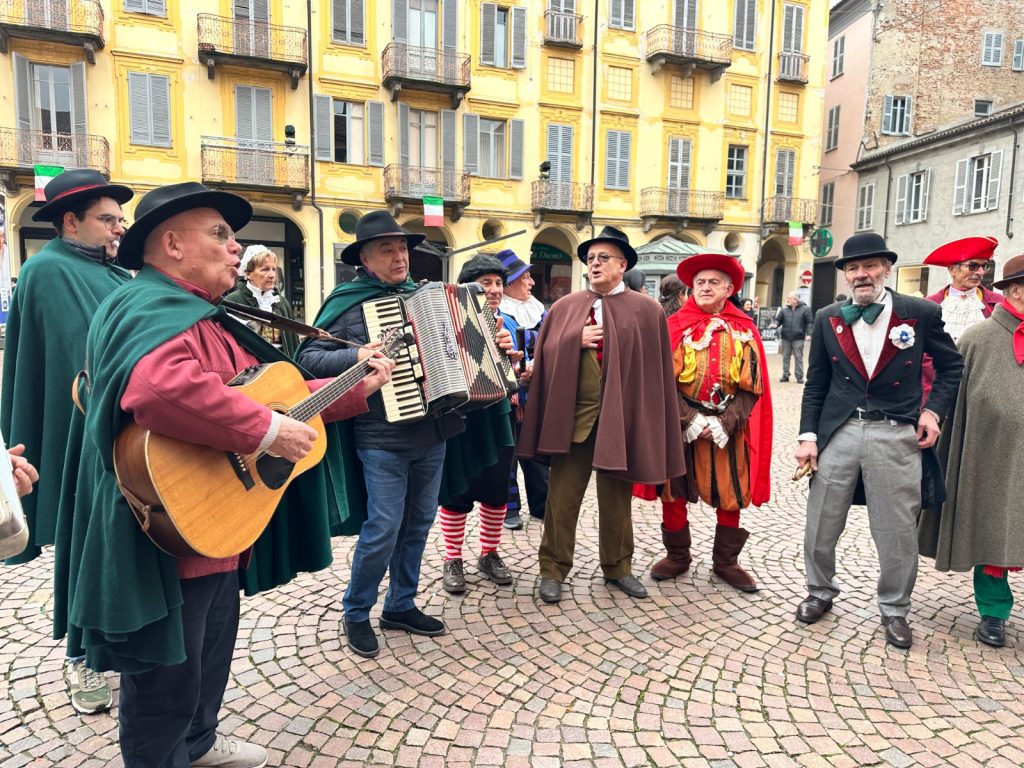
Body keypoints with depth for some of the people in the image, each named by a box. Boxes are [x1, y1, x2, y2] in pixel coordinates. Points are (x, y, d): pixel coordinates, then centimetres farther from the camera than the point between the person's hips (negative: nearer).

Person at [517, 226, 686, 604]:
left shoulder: (646, 311, 2)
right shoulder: (565, 307, 8)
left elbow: (654, 370, 0)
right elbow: (546, 353, 4)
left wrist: (646, 422, -4)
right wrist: (577, 340, -12)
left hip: (621, 416, 0)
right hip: (572, 414, 1)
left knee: (616, 496, 13)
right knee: (562, 496, 5)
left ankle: (617, 566, 30)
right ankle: (553, 569, 19)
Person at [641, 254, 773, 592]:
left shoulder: (745, 330, 3)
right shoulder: (675, 326, -1)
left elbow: (752, 386, 0)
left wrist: (724, 423, -11)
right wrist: (690, 421, -13)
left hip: (729, 430, 1)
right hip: (680, 427, -1)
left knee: (731, 498, 8)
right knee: (673, 494, 6)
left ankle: (725, 562, 27)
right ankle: (677, 556, 27)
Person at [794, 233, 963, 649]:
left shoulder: (921, 313, -1)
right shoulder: (828, 319, 4)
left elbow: (951, 365, 12)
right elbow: (816, 384, 7)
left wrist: (933, 409, -1)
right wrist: (808, 435, 1)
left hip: (896, 436, -1)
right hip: (838, 433, 2)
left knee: (897, 532, 7)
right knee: (820, 525, 10)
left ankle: (895, 610, 29)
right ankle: (820, 591, 33)